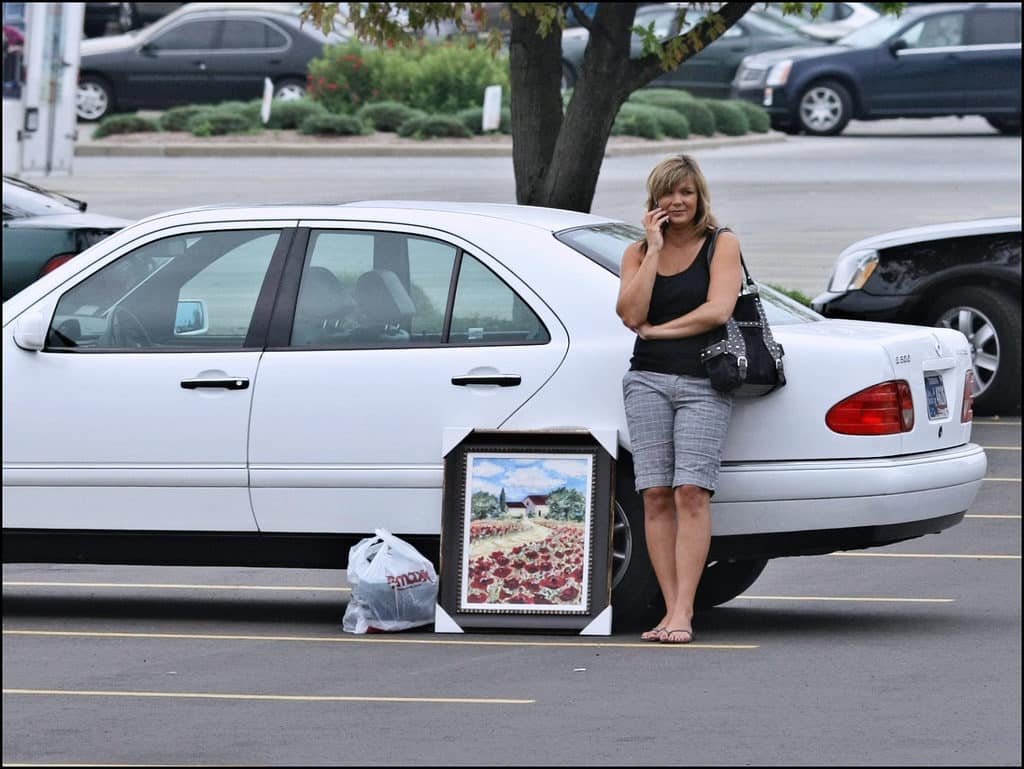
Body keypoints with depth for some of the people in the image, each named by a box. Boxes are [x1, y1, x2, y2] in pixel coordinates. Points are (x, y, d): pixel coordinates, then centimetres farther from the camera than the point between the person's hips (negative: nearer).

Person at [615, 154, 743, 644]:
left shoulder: (721, 245, 6)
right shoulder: (638, 252, 14)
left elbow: (719, 310, -7)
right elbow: (632, 314, -2)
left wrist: (658, 330, -2)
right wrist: (655, 250, -3)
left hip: (704, 383, -3)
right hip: (648, 380, 3)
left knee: (691, 491, -14)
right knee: (656, 496, -5)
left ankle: (682, 612, -19)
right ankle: (671, 609, -4)